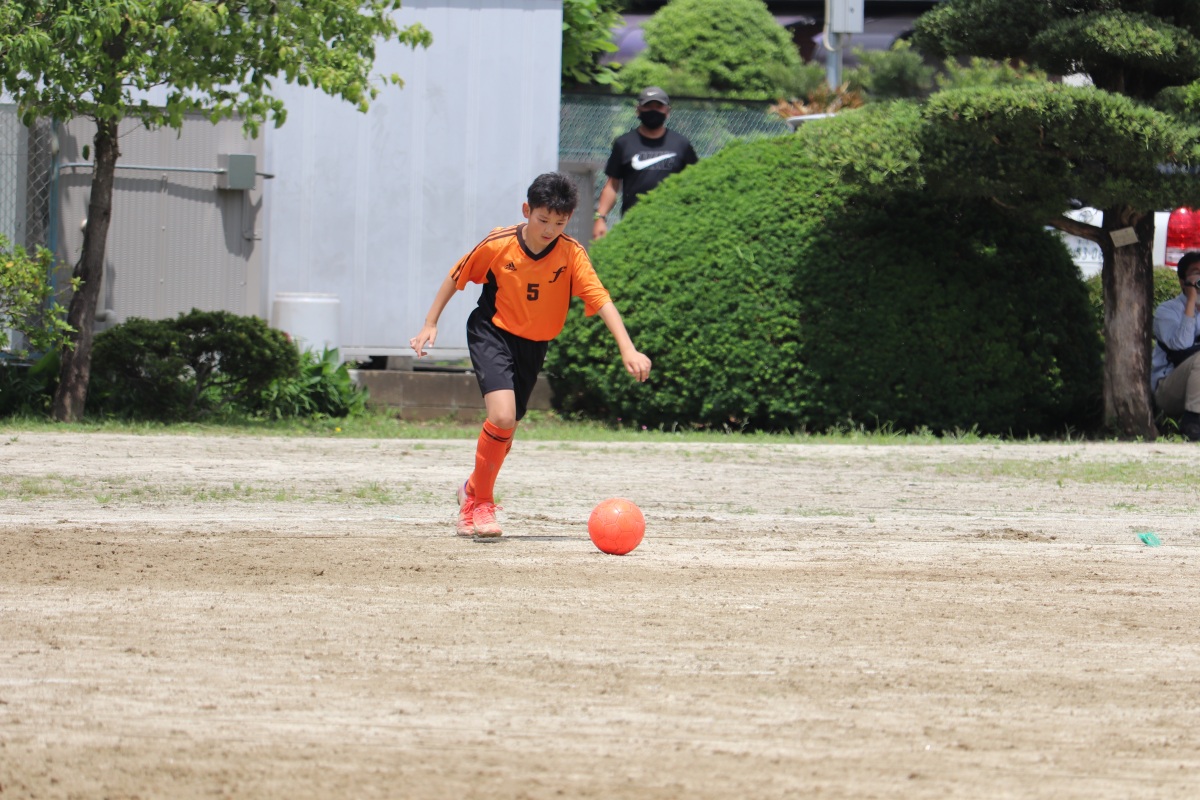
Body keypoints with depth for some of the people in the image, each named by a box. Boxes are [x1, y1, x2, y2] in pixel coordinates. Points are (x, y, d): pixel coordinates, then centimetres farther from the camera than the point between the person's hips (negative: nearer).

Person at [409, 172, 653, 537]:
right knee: (503, 415, -23)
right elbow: (457, 277, -2)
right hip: (492, 333, -3)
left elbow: (601, 300, -25)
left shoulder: (571, 254, -17)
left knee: (506, 429, 11)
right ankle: (481, 500, -4)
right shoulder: (498, 245, -18)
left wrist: (628, 349, -36)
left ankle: (473, 491, 39)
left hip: (533, 344, 3)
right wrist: (430, 324, -1)